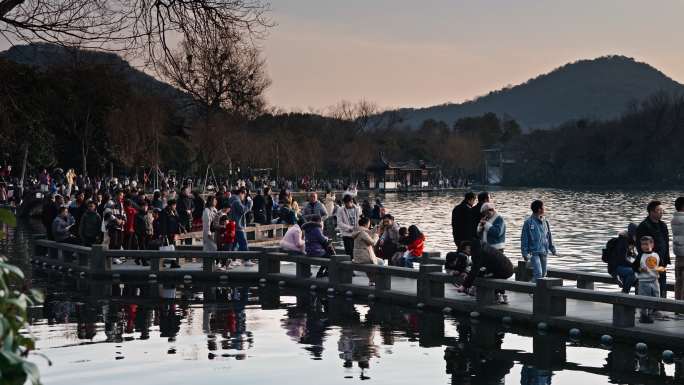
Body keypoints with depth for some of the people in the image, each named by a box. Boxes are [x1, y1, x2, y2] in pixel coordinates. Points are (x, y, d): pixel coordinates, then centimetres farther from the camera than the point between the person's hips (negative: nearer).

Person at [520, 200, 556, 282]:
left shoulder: (545, 222, 7)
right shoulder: (529, 222, -9)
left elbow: (549, 236, 18)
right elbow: (524, 238, -7)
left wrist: (552, 248, 15)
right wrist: (525, 253, -10)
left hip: (544, 252, 6)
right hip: (534, 252, -6)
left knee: (543, 273, 11)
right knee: (538, 273, -16)